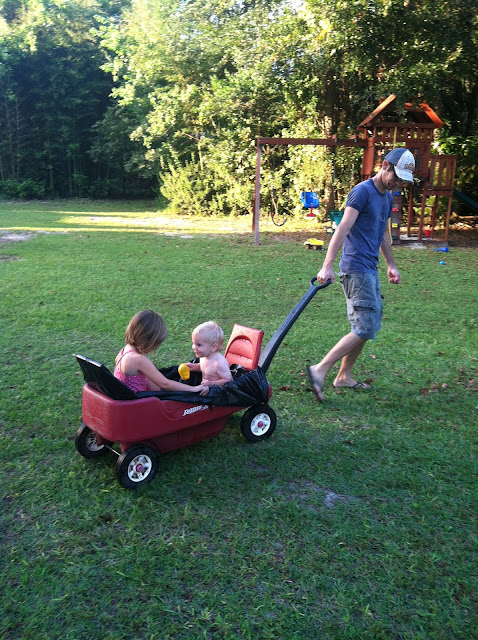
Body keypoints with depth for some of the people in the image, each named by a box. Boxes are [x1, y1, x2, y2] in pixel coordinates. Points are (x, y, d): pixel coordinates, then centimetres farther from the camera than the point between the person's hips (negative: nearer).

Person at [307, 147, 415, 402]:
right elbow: (343, 228, -21)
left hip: (369, 269, 10)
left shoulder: (387, 197, 18)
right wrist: (327, 265, -28)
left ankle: (344, 377, 20)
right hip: (356, 268, -10)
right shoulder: (362, 191, -11)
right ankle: (320, 370, -10)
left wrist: (391, 265, 29)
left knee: (369, 324, 11)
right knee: (365, 328, -13)